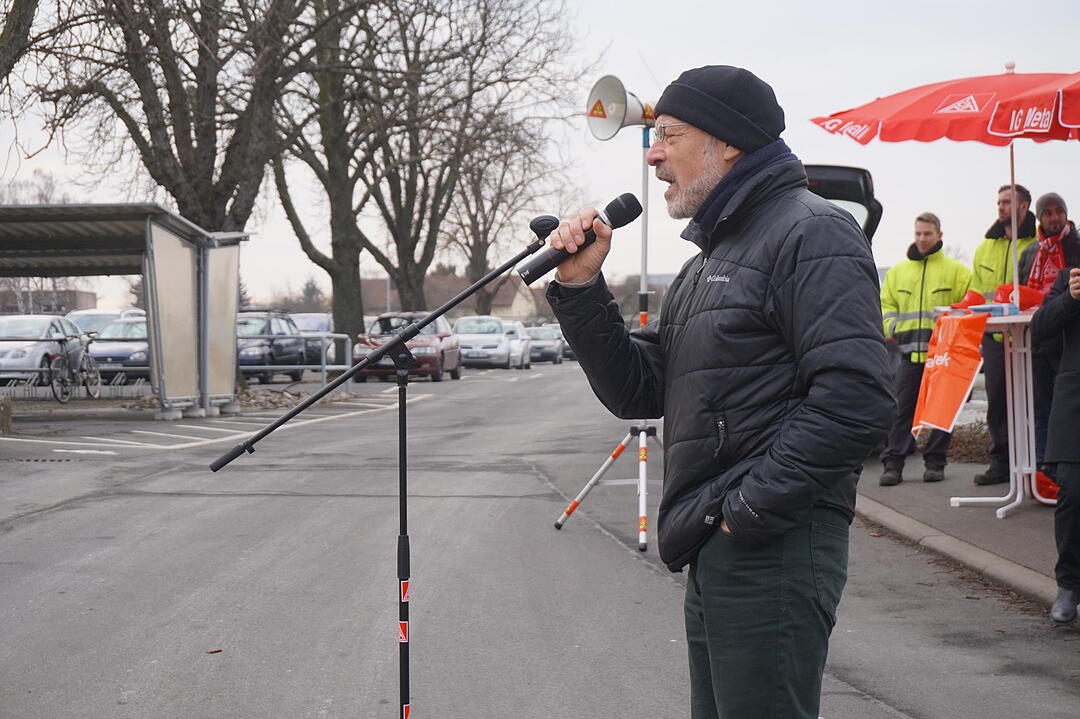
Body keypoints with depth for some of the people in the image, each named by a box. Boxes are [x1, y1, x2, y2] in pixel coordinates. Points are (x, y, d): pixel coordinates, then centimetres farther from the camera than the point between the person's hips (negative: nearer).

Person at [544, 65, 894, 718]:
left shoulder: (811, 233, -9)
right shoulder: (711, 260, 22)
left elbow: (857, 398, -22)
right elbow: (637, 391, 18)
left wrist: (749, 509, -19)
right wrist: (581, 289, 6)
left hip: (773, 547, -10)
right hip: (715, 559, 10)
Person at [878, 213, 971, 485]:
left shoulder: (956, 270, 5)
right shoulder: (898, 271, 16)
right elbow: (885, 305, 20)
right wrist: (893, 328, 3)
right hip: (910, 352, 2)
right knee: (902, 409, -1)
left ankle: (935, 462, 11)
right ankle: (893, 464, 0)